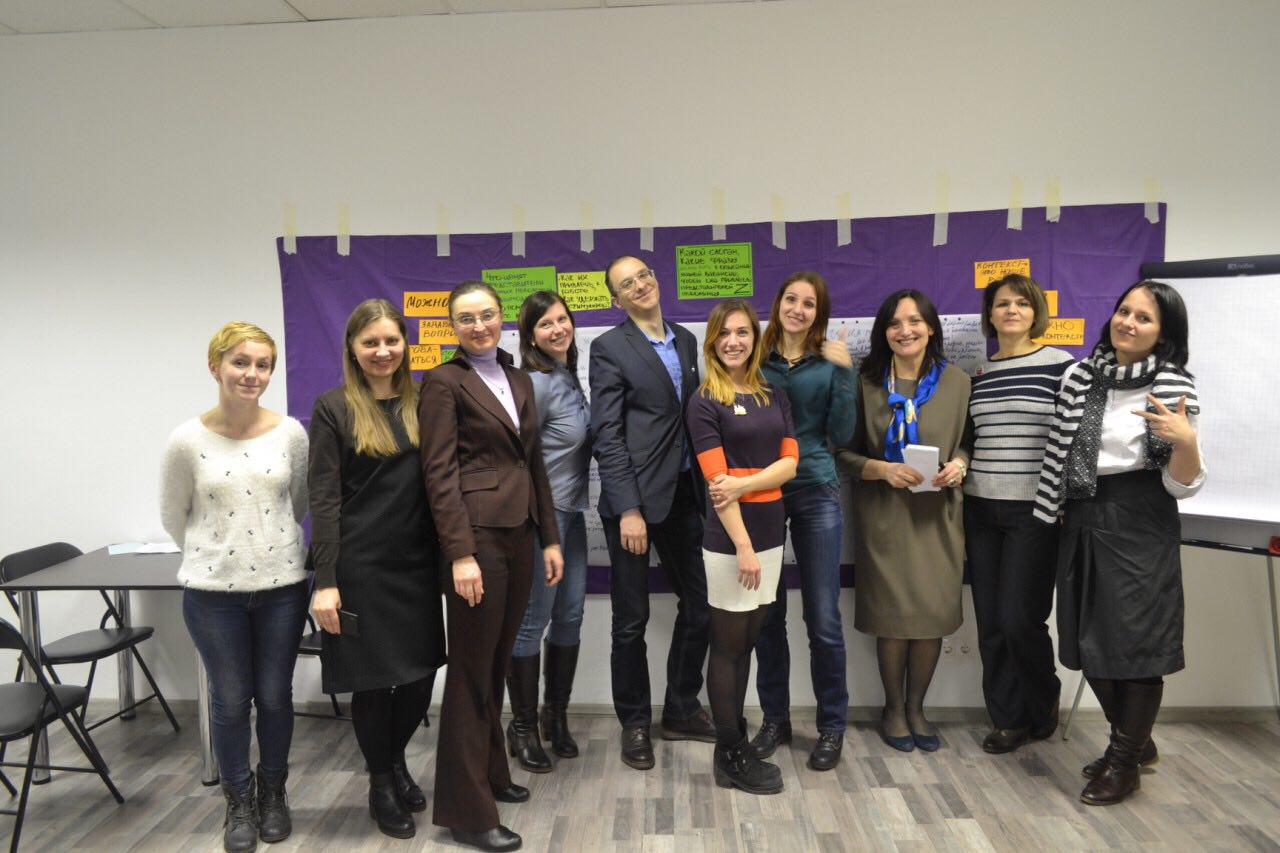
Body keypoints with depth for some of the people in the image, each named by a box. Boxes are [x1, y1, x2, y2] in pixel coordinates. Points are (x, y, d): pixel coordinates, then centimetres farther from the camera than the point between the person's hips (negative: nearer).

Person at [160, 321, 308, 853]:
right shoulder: (188, 441, -8)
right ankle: (239, 800, 31)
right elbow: (173, 517, 6)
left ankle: (272, 791, 34)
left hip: (282, 584, 1)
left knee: (275, 696, 12)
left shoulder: (291, 434, -5)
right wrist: (214, 553, 12)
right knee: (230, 700, 10)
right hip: (212, 590, -1)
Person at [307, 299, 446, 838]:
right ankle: (380, 784, 30)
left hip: (417, 561, 4)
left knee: (421, 669, 10)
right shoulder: (333, 408, -5)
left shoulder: (420, 403, 7)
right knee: (373, 677, 7)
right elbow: (324, 500, -8)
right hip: (362, 566, -4)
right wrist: (325, 581, -12)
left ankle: (396, 761, 38)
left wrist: (447, 556, 4)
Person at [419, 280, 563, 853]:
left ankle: (489, 772, 34)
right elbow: (440, 473, -12)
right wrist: (461, 553, -18)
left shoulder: (518, 381, 15)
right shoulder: (444, 382, -5)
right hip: (477, 534, -6)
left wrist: (549, 538, 13)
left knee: (497, 662, 17)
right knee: (472, 670, 1)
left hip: (520, 532, 7)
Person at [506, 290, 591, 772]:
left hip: (571, 513, 8)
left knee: (570, 616, 12)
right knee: (532, 621, 1)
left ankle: (556, 715, 27)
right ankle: (523, 726, 17)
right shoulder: (535, 384, -15)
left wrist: (573, 505, 12)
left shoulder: (570, 377, 10)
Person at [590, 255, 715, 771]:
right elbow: (606, 436, -11)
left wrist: (706, 488, 6)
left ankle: (682, 710, 31)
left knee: (699, 605, 12)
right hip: (635, 497, -6)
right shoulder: (610, 348, -5)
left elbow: (693, 414, 15)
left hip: (684, 493, 6)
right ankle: (634, 723, 24)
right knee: (631, 619, 6)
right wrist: (628, 509, -17)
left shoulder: (686, 341, 14)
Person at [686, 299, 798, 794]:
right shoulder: (704, 403, -7)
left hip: (771, 531, 6)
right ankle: (732, 757, 15)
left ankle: (734, 747, 24)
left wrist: (743, 484, -15)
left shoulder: (774, 397, 10)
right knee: (728, 646, 4)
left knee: (748, 643, 12)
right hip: (729, 537, -6)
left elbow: (789, 462, 2)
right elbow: (716, 481, -13)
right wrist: (743, 546, -18)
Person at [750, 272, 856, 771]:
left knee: (823, 618, 0)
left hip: (816, 493, -1)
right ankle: (774, 719, 25)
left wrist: (845, 374, -11)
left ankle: (832, 725, 17)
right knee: (767, 615, 9)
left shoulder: (829, 363, 3)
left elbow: (841, 436, -3)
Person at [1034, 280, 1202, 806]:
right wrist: (1053, 510, 12)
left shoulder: (1173, 386, -7)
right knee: (1090, 639, 12)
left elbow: (1183, 484, -10)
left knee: (1136, 639, 2)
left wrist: (1186, 440, -25)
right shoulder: (1080, 376, 5)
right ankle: (1134, 740, 35)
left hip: (1139, 525, -5)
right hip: (1082, 520, 5)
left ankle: (1125, 763, 21)